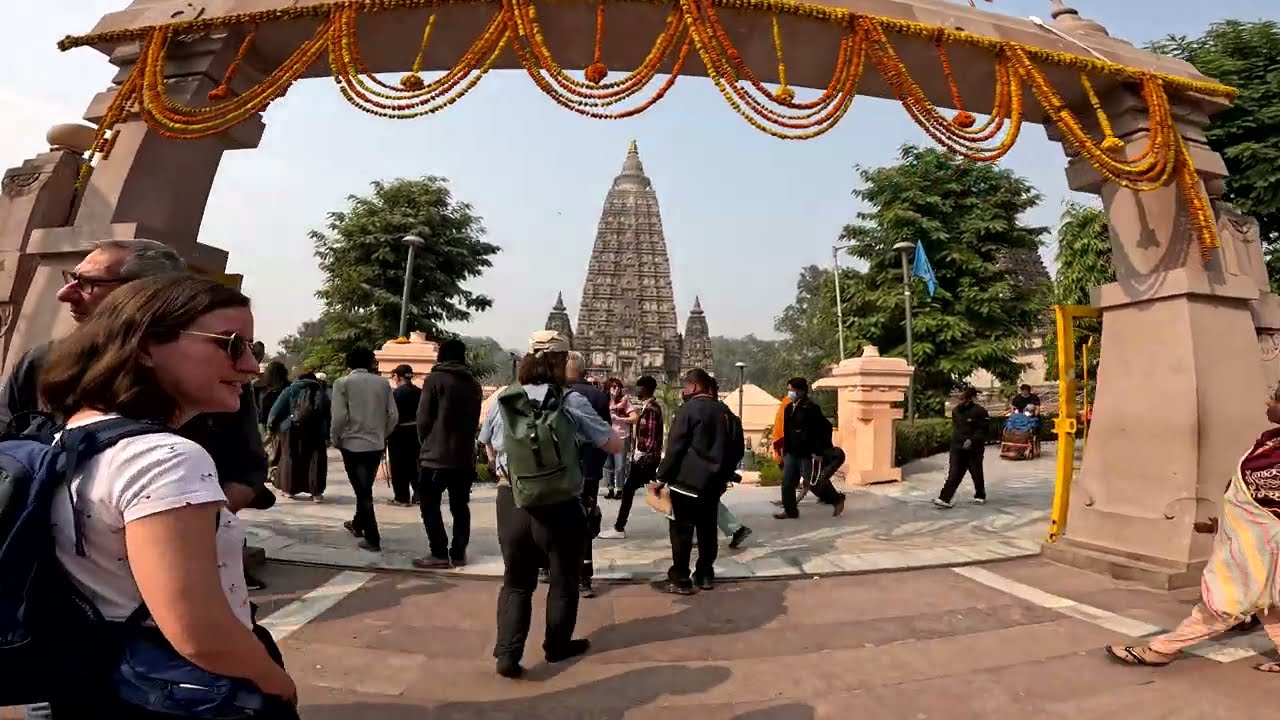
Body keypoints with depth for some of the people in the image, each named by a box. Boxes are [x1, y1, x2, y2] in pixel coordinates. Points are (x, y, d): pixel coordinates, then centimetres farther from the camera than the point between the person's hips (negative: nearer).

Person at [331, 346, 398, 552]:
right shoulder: (383, 383, 2)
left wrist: (335, 439, 2)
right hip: (376, 444, 4)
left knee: (362, 490, 1)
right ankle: (358, 524, 40)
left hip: (353, 443, -4)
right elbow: (393, 415, 0)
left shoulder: (343, 383, -6)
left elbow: (339, 416, -14)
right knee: (365, 488, 21)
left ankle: (372, 539, 2)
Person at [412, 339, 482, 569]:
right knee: (460, 506, 12)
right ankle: (459, 553, 14)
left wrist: (427, 443, 9)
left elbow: (423, 418, -7)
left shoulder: (435, 379, -8)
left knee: (429, 504, 6)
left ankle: (439, 554, 3)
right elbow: (475, 420, 9)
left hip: (436, 454, -5)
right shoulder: (474, 384, 6)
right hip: (465, 455, 5)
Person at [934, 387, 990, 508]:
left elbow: (982, 430, -13)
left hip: (973, 449, -4)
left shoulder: (979, 411, -10)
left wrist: (972, 440, -24)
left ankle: (980, 496, 33)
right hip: (957, 448, 4)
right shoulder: (956, 410, 10)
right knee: (953, 475, -4)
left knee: (976, 474, 12)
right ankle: (944, 499, -11)